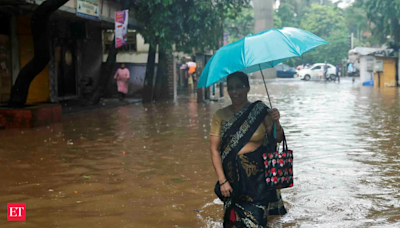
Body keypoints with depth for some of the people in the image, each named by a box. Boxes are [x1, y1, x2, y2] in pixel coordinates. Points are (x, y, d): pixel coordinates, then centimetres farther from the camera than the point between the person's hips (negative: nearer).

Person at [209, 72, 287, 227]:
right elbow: (214, 150, -2)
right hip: (233, 178, 0)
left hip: (258, 176, 0)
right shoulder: (220, 116, 0)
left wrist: (276, 123, -20)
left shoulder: (260, 111, 1)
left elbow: (277, 139, 1)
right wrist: (222, 181, -7)